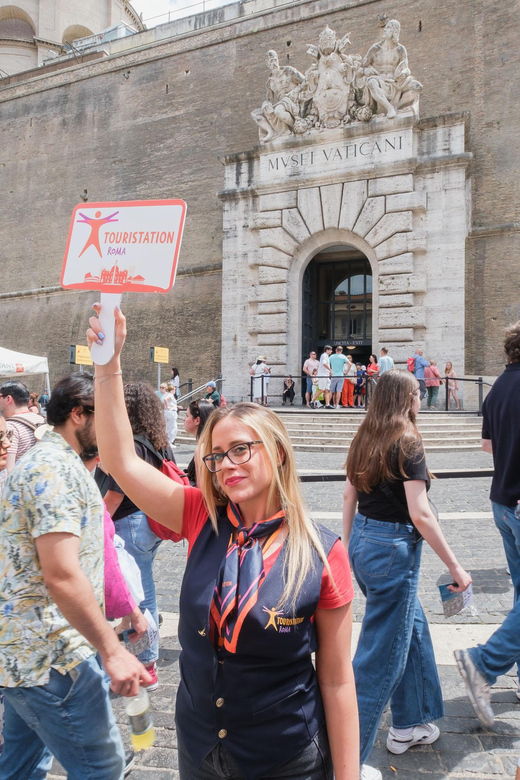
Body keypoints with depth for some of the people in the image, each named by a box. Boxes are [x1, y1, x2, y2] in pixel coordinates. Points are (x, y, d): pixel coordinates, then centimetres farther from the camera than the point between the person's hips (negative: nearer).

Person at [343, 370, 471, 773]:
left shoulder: (365, 439, 5)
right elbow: (420, 515, -20)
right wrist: (455, 566, -12)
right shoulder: (407, 442, -16)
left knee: (412, 627, 25)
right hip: (393, 549, -8)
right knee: (381, 656, 4)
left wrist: (350, 545, 20)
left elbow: (349, 496, 10)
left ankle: (409, 725, 41)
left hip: (363, 539, 8)